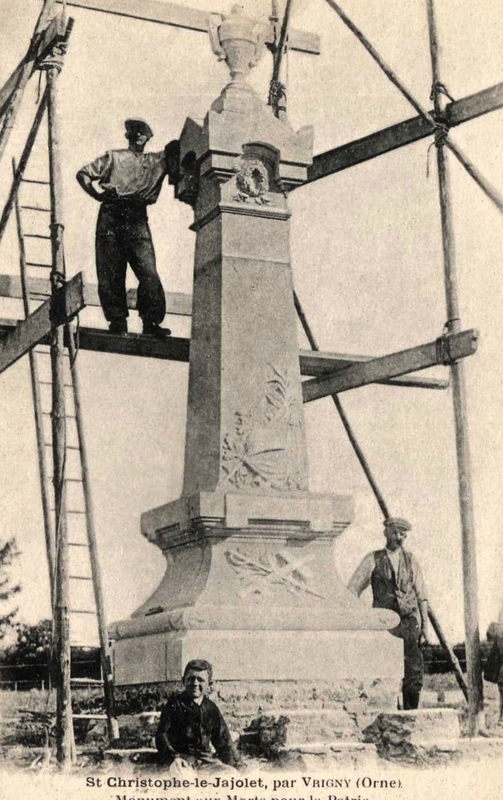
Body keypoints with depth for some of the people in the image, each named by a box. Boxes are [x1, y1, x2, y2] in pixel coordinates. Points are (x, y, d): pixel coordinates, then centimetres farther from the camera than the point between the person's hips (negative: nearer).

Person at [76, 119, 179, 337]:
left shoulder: (158, 161, 22)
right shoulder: (114, 157, 18)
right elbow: (83, 174, 14)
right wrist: (97, 194, 0)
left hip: (137, 218, 1)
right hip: (111, 214, 0)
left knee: (148, 272, -13)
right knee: (110, 272, -6)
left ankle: (151, 322, -13)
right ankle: (117, 321, -3)